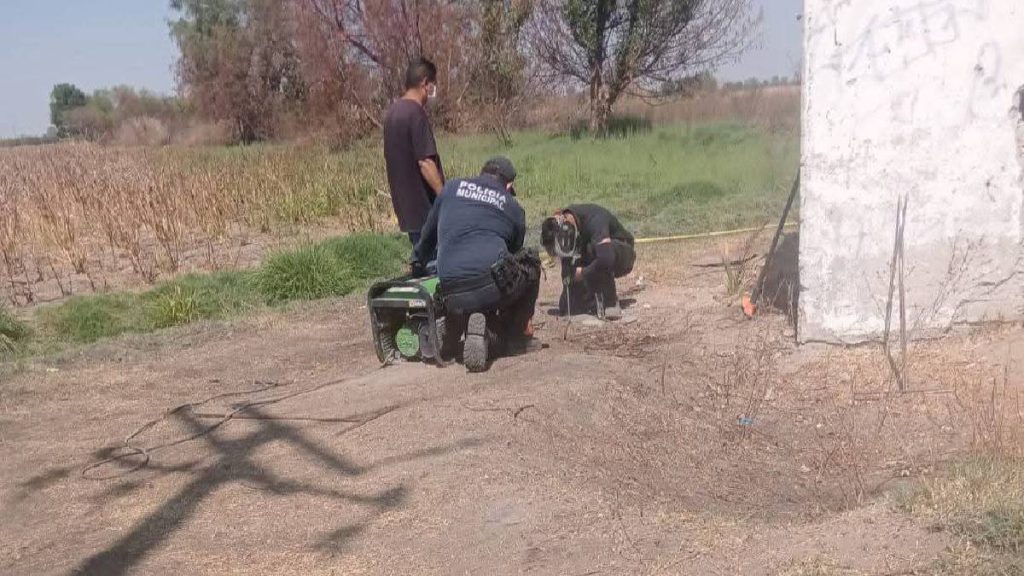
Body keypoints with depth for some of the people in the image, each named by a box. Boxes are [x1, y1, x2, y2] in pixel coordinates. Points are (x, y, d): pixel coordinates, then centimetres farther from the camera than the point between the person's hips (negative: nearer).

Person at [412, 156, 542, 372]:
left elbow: (428, 235, 30)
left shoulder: (452, 188, 22)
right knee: (531, 264, 28)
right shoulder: (513, 207, 18)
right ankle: (517, 335, 18)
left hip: (452, 296, 4)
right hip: (493, 285, -3)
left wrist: (417, 265, 49)